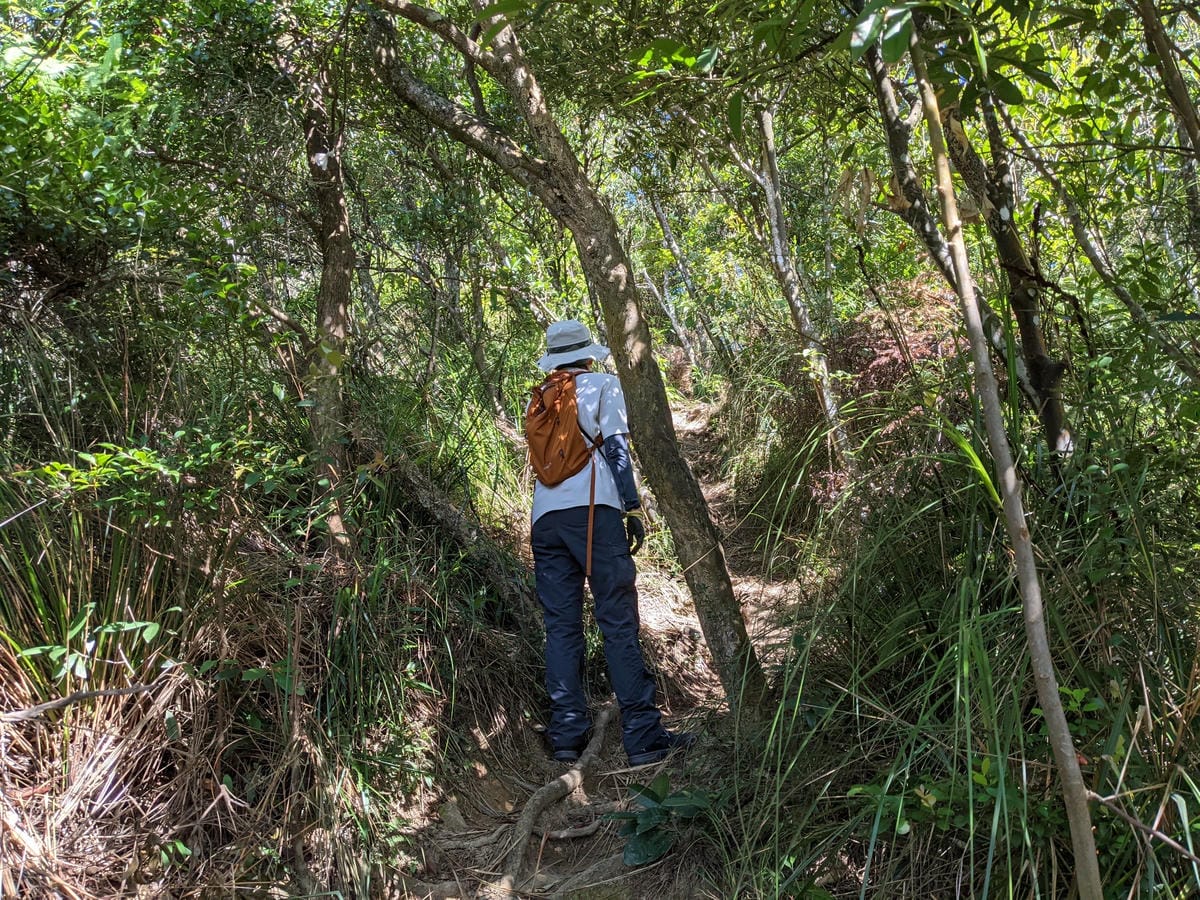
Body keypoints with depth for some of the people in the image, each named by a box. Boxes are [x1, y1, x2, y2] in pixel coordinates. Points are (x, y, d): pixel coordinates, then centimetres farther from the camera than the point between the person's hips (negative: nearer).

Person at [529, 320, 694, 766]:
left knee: (560, 625, 5)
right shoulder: (603, 384, 8)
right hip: (593, 510, -5)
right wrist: (632, 507, -2)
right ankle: (643, 735, -7)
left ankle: (568, 734, 4)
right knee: (618, 620, -6)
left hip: (545, 516, 5)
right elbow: (615, 445, -1)